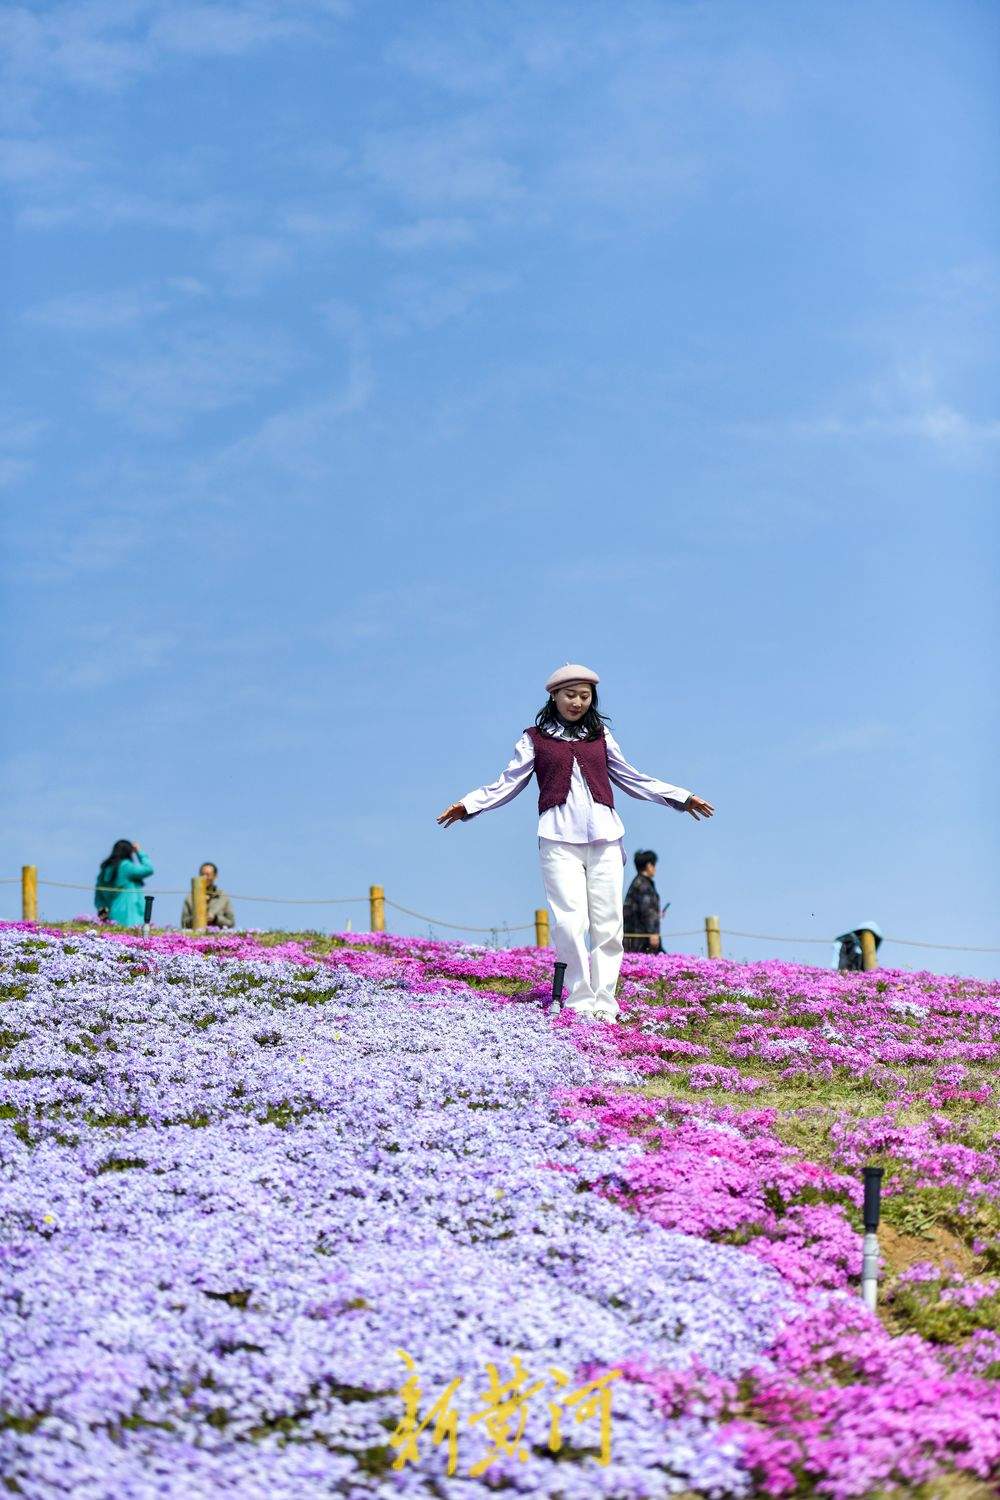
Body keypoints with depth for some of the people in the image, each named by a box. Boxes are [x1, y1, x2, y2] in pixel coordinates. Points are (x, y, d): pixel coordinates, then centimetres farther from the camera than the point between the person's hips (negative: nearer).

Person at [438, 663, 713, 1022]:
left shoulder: (601, 735, 19)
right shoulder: (535, 738, 13)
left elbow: (631, 779, 25)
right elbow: (508, 783, 12)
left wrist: (681, 798, 23)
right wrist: (468, 805, 0)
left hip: (604, 835, 2)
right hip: (559, 837, -2)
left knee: (607, 924, -3)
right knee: (571, 923, -13)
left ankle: (604, 1003, 1)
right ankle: (580, 1002, -8)